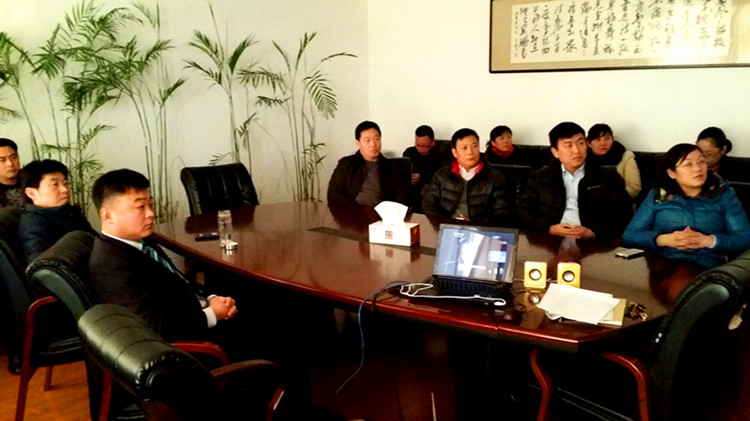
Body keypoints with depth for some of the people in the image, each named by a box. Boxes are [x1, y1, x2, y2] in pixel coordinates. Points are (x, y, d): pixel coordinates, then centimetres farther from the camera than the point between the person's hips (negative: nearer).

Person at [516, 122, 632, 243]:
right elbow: (523, 210, 9)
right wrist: (550, 228, -8)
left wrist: (593, 232, -11)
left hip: (591, 242, 0)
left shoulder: (609, 179, 15)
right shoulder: (539, 178, 17)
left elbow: (623, 214, 7)